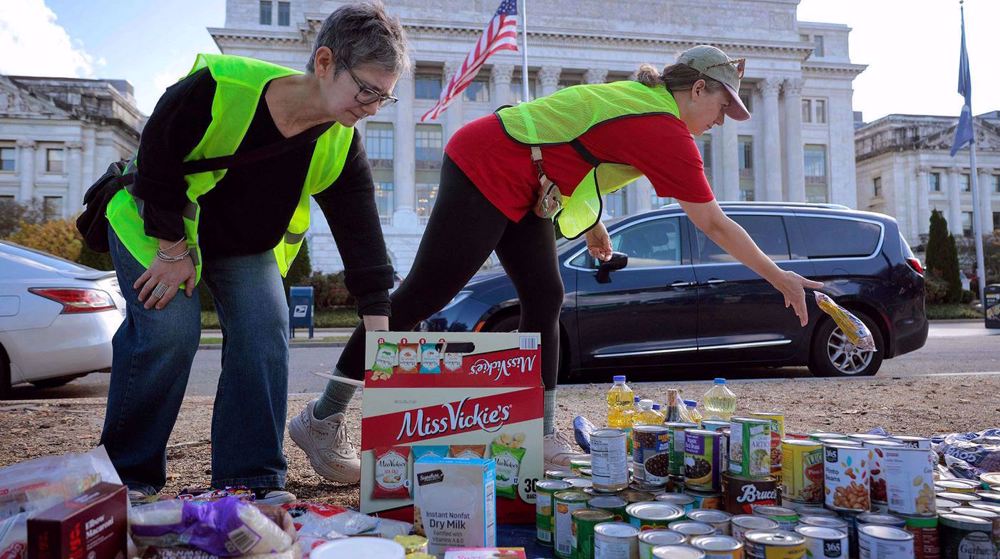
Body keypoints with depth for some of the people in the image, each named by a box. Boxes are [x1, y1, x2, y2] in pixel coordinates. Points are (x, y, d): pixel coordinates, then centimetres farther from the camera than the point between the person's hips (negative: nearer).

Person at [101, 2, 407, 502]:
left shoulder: (341, 148, -20)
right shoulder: (219, 87, -33)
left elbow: (363, 240, -20)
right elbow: (155, 158, -20)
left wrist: (382, 343, -26)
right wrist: (173, 249, -17)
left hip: (246, 245, 4)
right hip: (154, 223, -3)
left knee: (265, 331, -13)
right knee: (168, 331, -18)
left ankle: (253, 478, -3)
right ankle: (127, 473, 3)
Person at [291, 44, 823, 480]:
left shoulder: (640, 99, 12)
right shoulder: (668, 132, -15)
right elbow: (716, 225, -12)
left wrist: (590, 220, 20)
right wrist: (781, 279, -3)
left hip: (519, 186, 10)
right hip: (486, 169, -10)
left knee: (544, 298, 4)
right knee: (423, 296, -8)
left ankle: (540, 434, 9)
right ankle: (324, 414, 3)